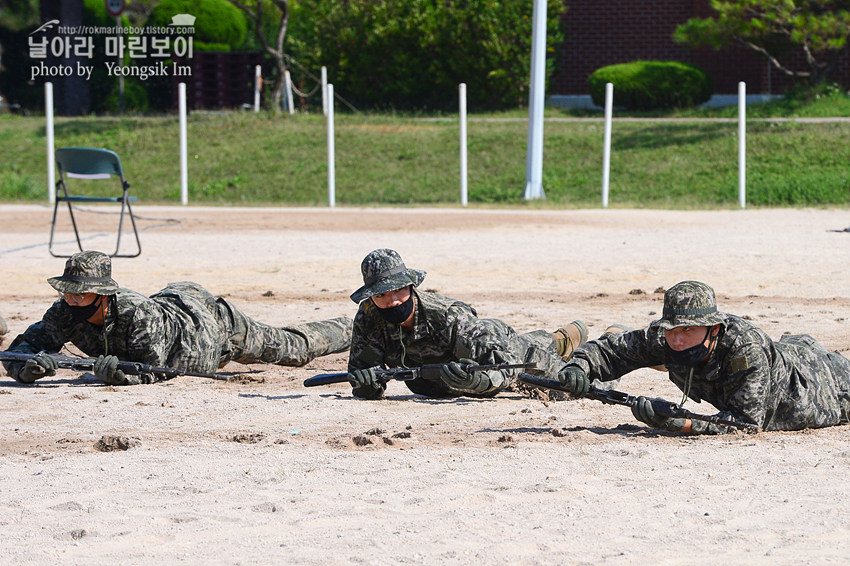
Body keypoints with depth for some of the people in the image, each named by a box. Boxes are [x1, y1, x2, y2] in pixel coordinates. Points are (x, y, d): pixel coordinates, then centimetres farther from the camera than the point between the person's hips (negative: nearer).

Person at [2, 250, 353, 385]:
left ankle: (347, 331, 46)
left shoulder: (137, 315, -46)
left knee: (291, 348, 17)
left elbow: (152, 372, -42)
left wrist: (119, 374, -61)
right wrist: (29, 366, -51)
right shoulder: (66, 314, -30)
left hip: (207, 323, -5)